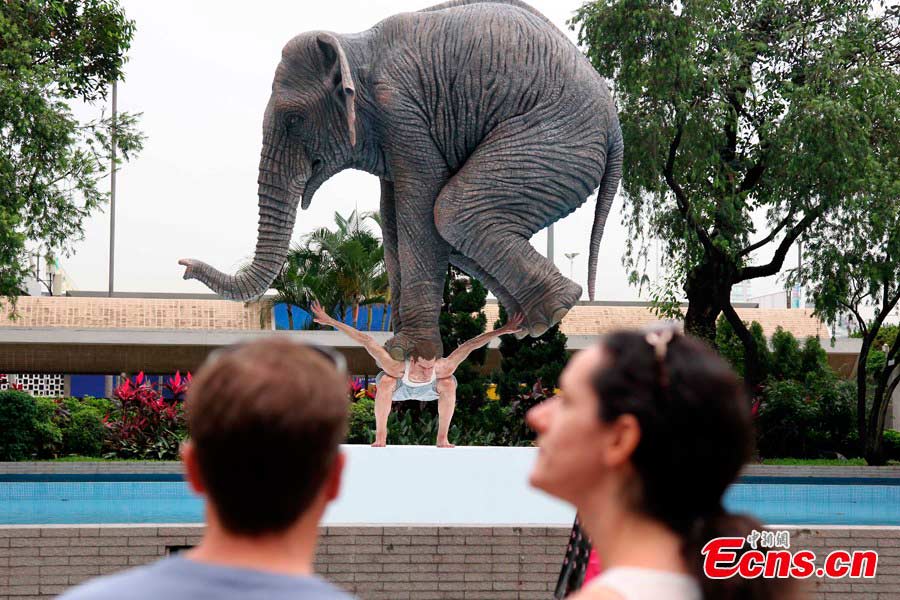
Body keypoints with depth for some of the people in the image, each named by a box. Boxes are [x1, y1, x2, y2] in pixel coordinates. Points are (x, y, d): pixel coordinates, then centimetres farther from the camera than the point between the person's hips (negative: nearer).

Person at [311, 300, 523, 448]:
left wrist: (503, 330, -38)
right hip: (399, 386, -2)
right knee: (385, 382, -35)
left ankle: (443, 438, -12)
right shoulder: (396, 368, -47)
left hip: (428, 389, 2)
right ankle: (380, 436, -18)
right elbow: (366, 341, -45)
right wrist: (330, 321, -47)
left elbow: (469, 345, -38)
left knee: (449, 384, -30)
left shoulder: (442, 369, -43)